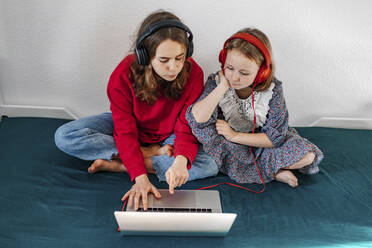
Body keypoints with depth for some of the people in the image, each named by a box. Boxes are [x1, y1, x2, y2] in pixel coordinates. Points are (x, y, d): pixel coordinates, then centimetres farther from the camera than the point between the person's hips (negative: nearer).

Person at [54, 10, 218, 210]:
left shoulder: (193, 74, -25)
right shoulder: (123, 75, -26)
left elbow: (186, 129, -22)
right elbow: (125, 132, -25)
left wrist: (181, 160, -45)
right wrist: (140, 178, -39)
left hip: (169, 136, 0)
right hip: (131, 128, 0)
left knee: (211, 164, -29)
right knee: (64, 136, -21)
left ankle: (117, 165, -23)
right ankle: (153, 154, -18)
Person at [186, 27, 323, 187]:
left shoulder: (272, 90, -19)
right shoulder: (216, 82, -19)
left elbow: (276, 137, -18)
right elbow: (195, 119, -36)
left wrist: (234, 135, -24)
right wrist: (223, 86, -35)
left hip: (260, 143, -1)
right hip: (230, 149, 1)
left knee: (307, 154, -20)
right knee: (203, 129, -32)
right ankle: (271, 171, -22)